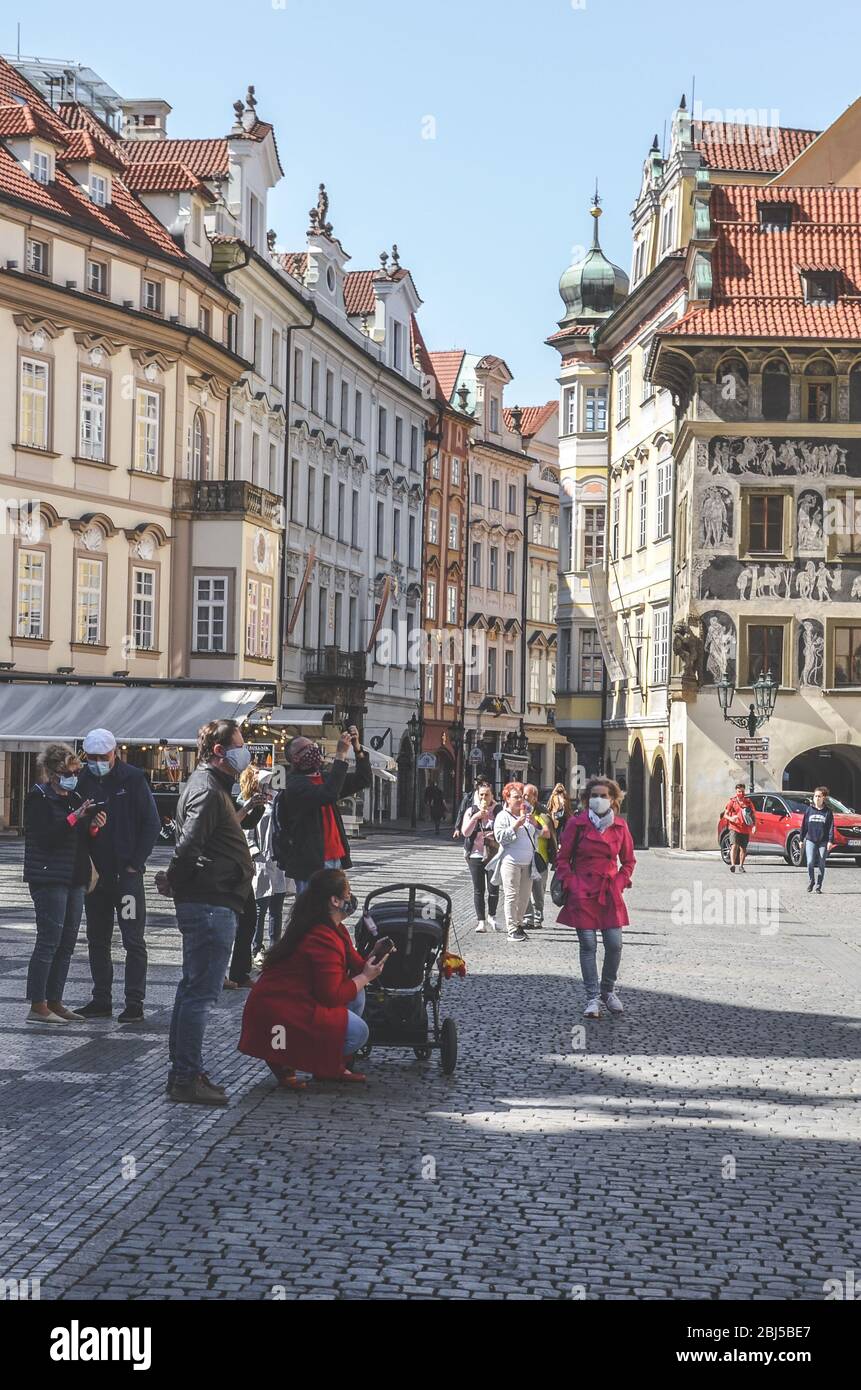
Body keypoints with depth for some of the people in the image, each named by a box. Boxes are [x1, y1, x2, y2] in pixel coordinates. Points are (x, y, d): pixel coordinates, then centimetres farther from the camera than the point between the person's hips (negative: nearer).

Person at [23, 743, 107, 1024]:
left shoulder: (74, 797, 16)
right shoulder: (39, 798, -6)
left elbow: (84, 840, 19)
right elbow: (46, 837, -18)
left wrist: (94, 827, -2)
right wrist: (75, 817, -22)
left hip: (74, 878, 8)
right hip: (49, 878, -8)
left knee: (67, 942, 8)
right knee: (49, 940, -9)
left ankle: (54, 1002, 15)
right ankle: (37, 1006, -5)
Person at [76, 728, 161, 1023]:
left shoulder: (133, 779, -5)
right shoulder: (82, 782, 5)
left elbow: (152, 823, -4)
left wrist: (136, 863, -8)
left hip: (127, 874, -4)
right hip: (94, 874, 4)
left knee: (134, 940, -3)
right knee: (97, 940, 10)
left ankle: (134, 1003, 0)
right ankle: (101, 1000, 18)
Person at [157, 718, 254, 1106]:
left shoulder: (209, 786, 18)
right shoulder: (207, 790, -15)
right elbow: (188, 847, -25)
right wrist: (175, 882, -12)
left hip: (206, 906, 11)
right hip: (211, 905, -11)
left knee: (193, 989, 15)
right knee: (201, 991, -7)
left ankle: (182, 1074, 23)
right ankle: (187, 1078, -3)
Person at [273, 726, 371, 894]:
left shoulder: (323, 779, 17)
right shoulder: (296, 785, -10)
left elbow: (362, 780, 19)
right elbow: (328, 795, -27)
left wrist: (357, 748, 4)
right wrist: (341, 755, -22)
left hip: (334, 860, 8)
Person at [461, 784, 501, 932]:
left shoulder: (498, 812, 1)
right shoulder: (471, 811, 6)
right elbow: (465, 832, -4)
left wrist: (495, 835, -16)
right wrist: (475, 817, -15)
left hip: (493, 855, -1)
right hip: (475, 855, 1)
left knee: (493, 888, -2)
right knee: (478, 890, 3)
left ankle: (491, 916, 21)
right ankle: (480, 920, 9)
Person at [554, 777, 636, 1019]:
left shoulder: (620, 826, 5)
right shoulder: (577, 823, -3)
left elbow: (628, 861, 16)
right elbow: (562, 859, 3)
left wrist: (620, 882, 3)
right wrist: (571, 884, -6)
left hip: (610, 894, 2)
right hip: (583, 892, -2)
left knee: (614, 944, -1)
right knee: (588, 945, -3)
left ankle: (608, 991, 21)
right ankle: (592, 998, 5)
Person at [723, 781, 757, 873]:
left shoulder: (748, 802, 11)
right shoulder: (732, 801, 5)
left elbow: (753, 815, 16)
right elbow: (725, 814, 4)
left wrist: (754, 826, 0)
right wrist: (731, 818, -19)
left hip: (746, 829, 3)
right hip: (734, 828, -3)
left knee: (743, 848, 7)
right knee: (734, 846, -17)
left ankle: (741, 866, 20)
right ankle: (733, 864, -26)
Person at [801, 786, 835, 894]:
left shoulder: (828, 811, 2)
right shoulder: (809, 810, 7)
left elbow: (831, 827, -1)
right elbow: (804, 825, 11)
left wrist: (830, 841, -10)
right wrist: (802, 839, 10)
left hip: (823, 842, -1)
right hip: (810, 840, 1)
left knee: (821, 864, 2)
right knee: (810, 862, -11)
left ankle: (819, 886, 12)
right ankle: (810, 881, 10)